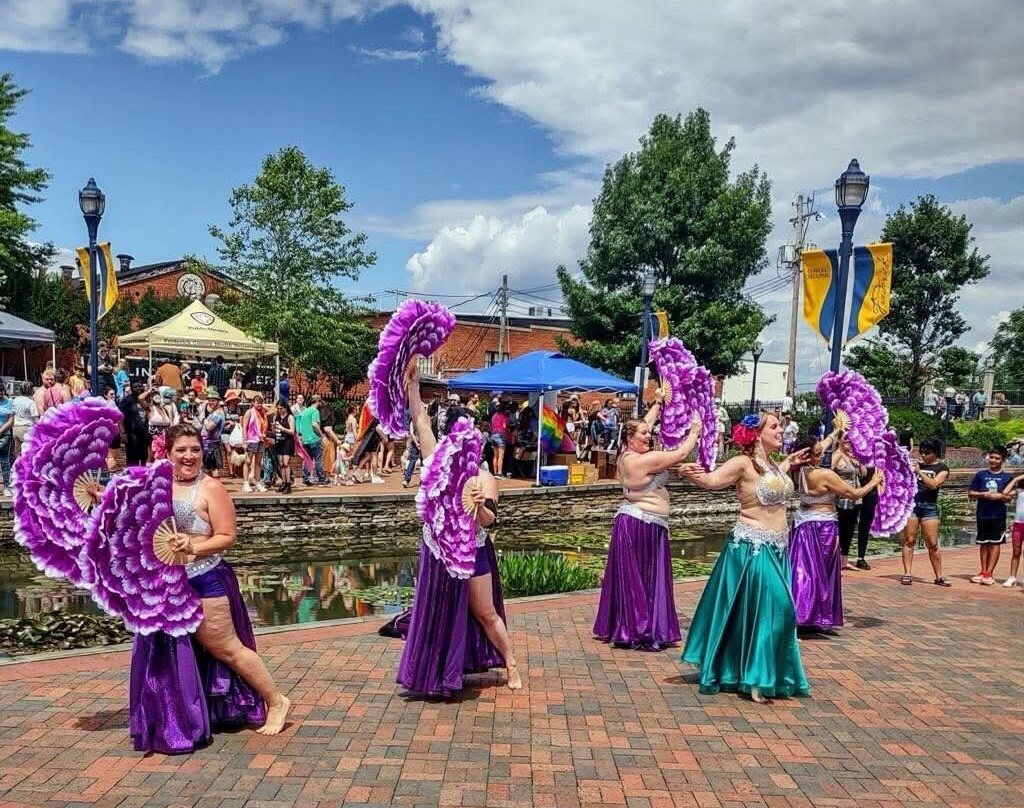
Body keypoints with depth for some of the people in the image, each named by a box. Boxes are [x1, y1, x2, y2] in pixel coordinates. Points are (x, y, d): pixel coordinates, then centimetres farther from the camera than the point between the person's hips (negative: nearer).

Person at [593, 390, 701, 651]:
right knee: (639, 579, -2)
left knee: (632, 578, 14)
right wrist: (695, 431, -3)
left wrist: (657, 403, 30)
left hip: (632, 521, 10)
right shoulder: (643, 460, -20)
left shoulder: (627, 455, 6)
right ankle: (640, 633, 5)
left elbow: (643, 424, 21)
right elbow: (681, 454, -18)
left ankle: (625, 629, 22)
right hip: (642, 525, -10)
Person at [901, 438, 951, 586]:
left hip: (929, 507, -2)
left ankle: (939, 577, 8)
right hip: (911, 504, 2)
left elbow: (934, 485, -13)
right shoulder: (917, 465, 14)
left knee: (933, 544, -1)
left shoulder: (942, 468, 4)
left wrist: (919, 472, -17)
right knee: (909, 541, 0)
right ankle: (907, 574, 2)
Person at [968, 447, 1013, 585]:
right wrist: (983, 494, -11)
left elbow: (1010, 497, 2)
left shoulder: (1007, 477, 4)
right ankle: (983, 572, 14)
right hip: (982, 515, 2)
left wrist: (1000, 496, -17)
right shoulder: (981, 475, 6)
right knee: (984, 544, 7)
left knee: (995, 543, -2)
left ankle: (989, 573, 0)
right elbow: (970, 494, 6)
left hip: (999, 516, -1)